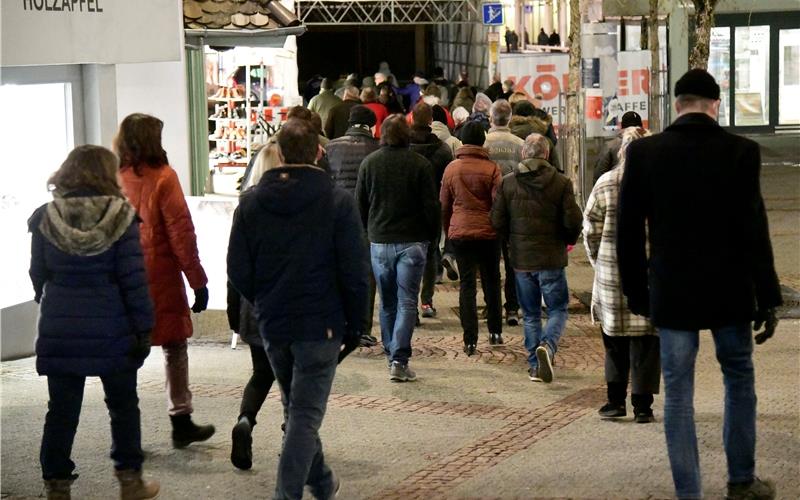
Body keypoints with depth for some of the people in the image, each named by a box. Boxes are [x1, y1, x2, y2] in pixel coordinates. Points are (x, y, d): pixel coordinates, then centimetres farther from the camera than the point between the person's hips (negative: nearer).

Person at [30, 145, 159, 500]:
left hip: (60, 332, 2)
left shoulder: (44, 218, 0)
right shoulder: (120, 217, -8)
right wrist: (143, 327, -4)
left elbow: (38, 275, 8)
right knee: (123, 405, 13)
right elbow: (133, 277, -9)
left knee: (62, 410, 8)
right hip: (112, 330, -2)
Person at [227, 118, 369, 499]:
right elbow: (354, 271, -10)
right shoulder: (337, 201, -9)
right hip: (321, 324, -4)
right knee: (306, 414, -1)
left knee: (295, 407, 21)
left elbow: (238, 271, 2)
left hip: (272, 325, 4)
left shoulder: (251, 202, 1)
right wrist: (355, 323, 0)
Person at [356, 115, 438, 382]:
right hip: (412, 241, -2)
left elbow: (360, 204, 6)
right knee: (407, 302, -1)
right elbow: (430, 205, -5)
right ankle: (399, 360, -11)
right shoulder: (420, 164, -7)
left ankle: (391, 355, 21)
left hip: (379, 242, 2)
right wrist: (431, 235, 9)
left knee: (387, 302, 14)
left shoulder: (369, 163, 0)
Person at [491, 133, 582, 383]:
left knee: (530, 314, 13)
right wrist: (568, 240, 13)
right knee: (557, 310, 8)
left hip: (521, 259, 2)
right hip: (551, 259, -2)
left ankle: (535, 366, 12)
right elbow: (573, 221, -9)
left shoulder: (508, 183, -1)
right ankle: (547, 345, -19)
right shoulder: (561, 183, -7)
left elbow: (497, 221, 0)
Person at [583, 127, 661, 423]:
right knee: (645, 342, 5)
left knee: (615, 342, 14)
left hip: (612, 274, 1)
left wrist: (599, 263, 15)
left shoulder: (605, 184, -1)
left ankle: (615, 400, 16)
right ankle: (642, 406, 6)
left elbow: (591, 229, 3)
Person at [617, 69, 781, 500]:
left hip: (671, 293, 1)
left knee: (677, 392, 5)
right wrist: (767, 299, -3)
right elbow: (754, 231, -10)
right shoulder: (739, 151, -9)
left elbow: (628, 233, 0)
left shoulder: (643, 153, -4)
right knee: (739, 380, 17)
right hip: (728, 291, 0)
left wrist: (637, 294, 10)